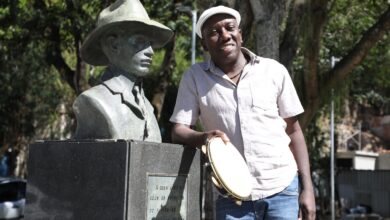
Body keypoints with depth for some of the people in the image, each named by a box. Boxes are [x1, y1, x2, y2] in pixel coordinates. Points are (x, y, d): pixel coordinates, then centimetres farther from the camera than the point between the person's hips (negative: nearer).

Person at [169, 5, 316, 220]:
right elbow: (178, 131, -3)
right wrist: (204, 137, -26)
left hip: (282, 188, 0)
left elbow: (293, 131, 6)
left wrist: (307, 187, 1)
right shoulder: (194, 77, 1)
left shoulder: (275, 71, 0)